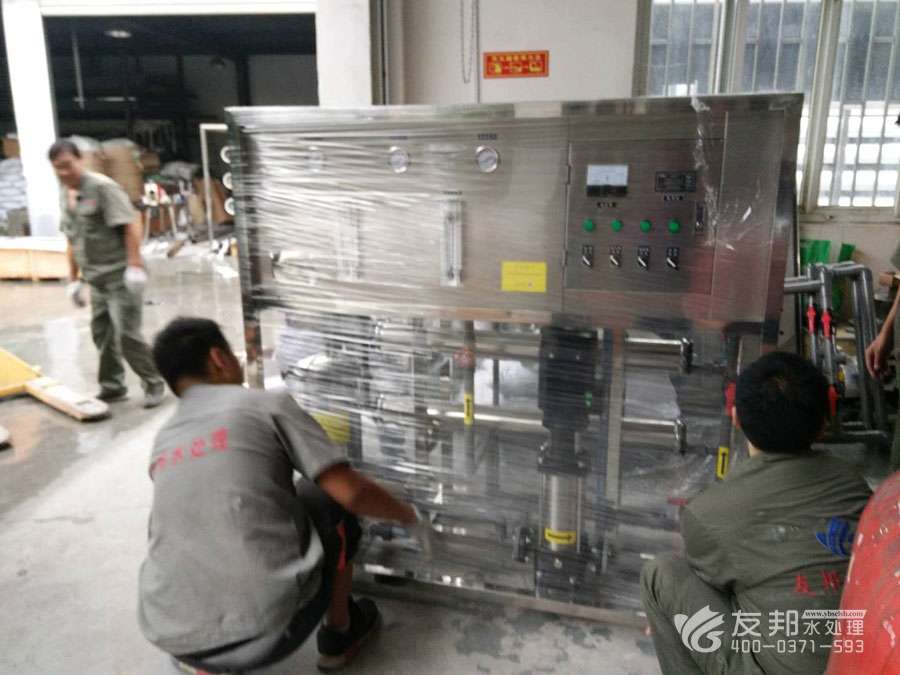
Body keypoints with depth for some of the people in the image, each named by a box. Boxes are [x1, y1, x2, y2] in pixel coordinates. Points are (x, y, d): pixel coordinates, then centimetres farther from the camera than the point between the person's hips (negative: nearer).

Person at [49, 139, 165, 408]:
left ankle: (154, 383, 7)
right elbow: (72, 240, 19)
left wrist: (135, 266, -24)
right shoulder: (64, 195, 13)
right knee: (101, 334, 13)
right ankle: (112, 387, 26)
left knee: (126, 334, -9)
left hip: (120, 276, -8)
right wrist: (73, 279, 19)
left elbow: (131, 225, -18)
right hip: (96, 279, 8)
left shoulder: (103, 187, -12)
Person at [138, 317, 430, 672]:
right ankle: (339, 634, 30)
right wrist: (410, 517, 13)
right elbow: (352, 492, -7)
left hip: (173, 640, 6)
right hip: (267, 630, -5)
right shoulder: (267, 405, -2)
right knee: (334, 497, 17)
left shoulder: (162, 442, 14)